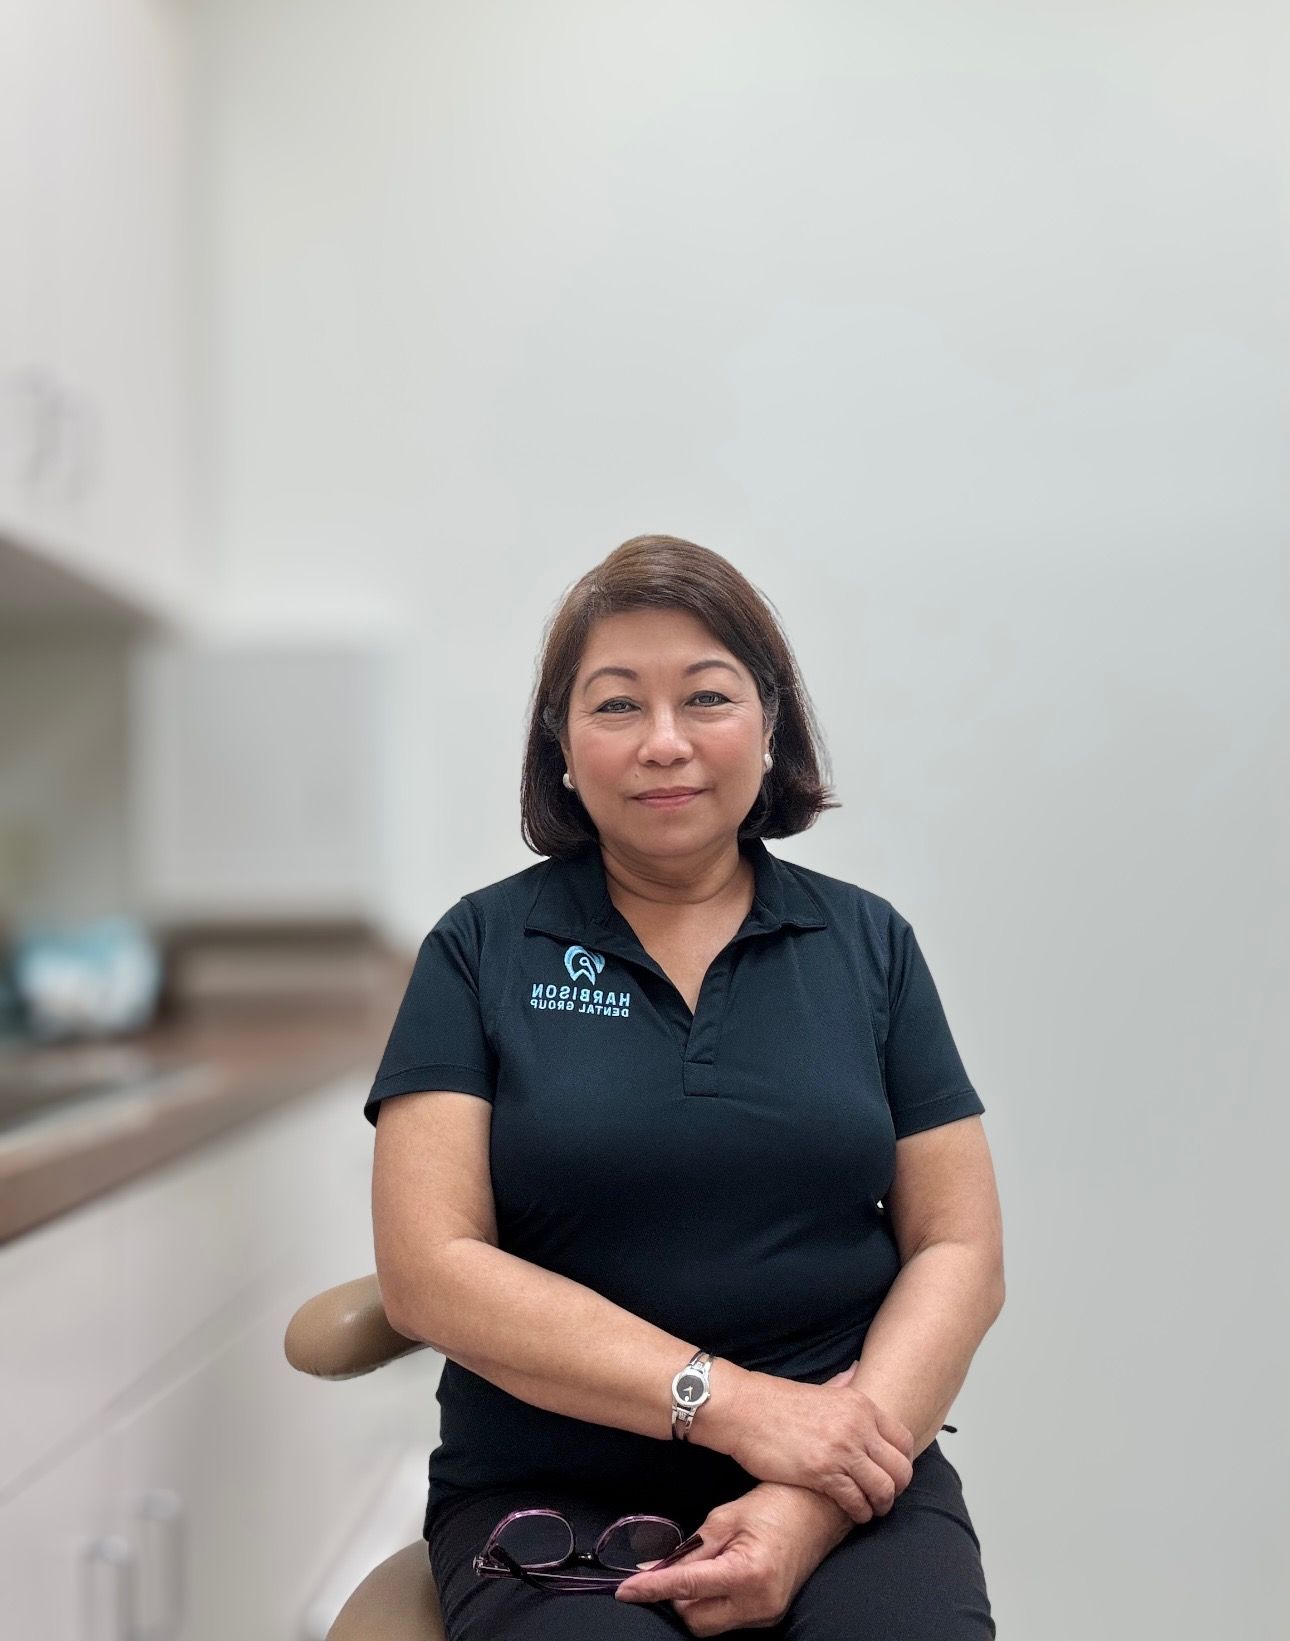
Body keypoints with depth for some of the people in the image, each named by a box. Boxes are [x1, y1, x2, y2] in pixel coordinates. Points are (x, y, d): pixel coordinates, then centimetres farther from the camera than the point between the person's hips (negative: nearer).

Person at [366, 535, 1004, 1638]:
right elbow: (429, 1270, -5)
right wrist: (730, 1401, -14)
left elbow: (958, 1251, 4)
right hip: (546, 1493, -1)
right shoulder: (482, 949, 2)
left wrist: (815, 1508, -12)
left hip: (848, 1483, 2)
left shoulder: (869, 943, 7)